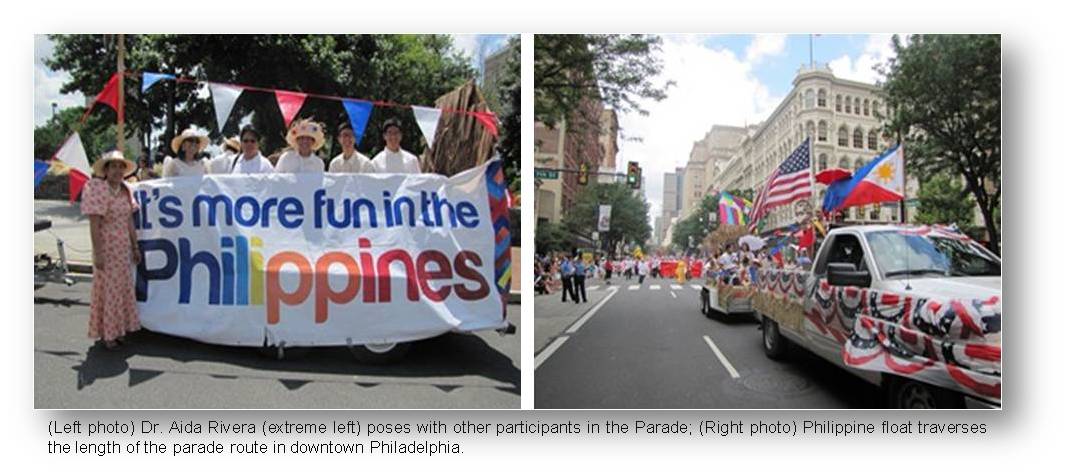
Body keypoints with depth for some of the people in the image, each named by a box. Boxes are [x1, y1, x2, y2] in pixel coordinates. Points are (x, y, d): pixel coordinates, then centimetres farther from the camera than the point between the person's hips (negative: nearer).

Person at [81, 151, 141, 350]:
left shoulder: (125, 191, 5)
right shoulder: (98, 190, -15)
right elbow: (94, 225, -18)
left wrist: (135, 247, 10)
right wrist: (98, 253, -20)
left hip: (124, 248, 7)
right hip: (107, 247, -7)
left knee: (123, 288, 14)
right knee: (107, 289, 2)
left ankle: (116, 329, 29)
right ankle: (105, 333, 15)